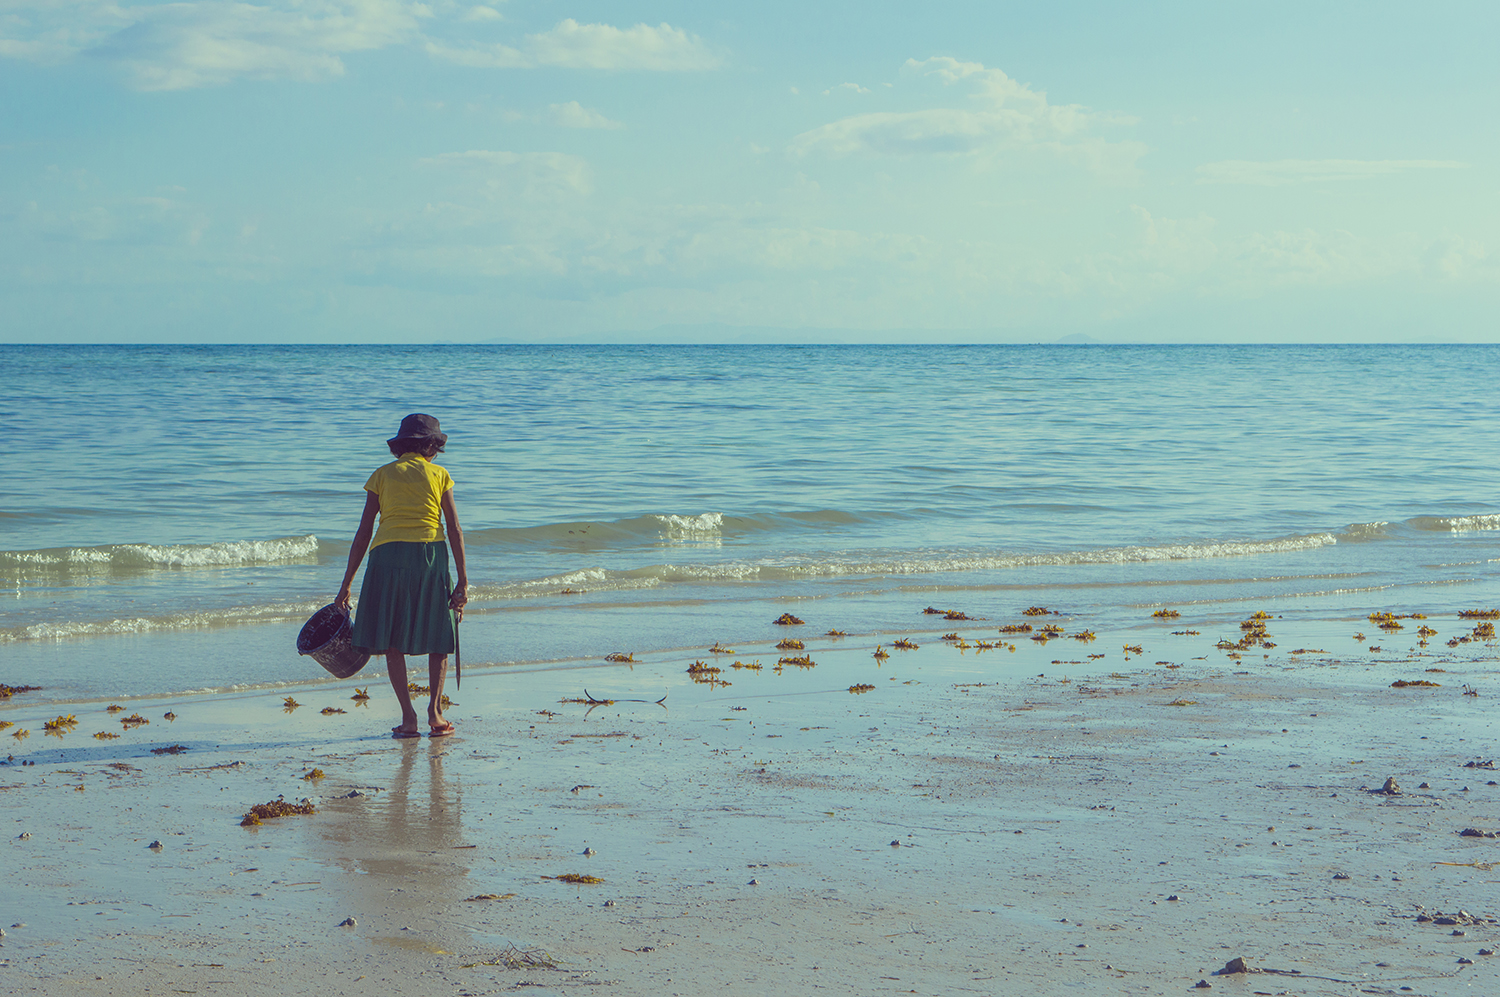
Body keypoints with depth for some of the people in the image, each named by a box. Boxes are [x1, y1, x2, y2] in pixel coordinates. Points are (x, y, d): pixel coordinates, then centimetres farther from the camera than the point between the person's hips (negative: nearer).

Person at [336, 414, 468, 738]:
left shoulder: (382, 475, 12)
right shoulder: (438, 475, 11)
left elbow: (364, 532, 7)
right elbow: (455, 530, 3)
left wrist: (346, 584, 9)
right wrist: (463, 581, 3)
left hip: (388, 555, 0)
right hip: (430, 554, 0)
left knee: (391, 640, 8)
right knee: (438, 637, 13)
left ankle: (408, 717, -1)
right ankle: (435, 708, -2)